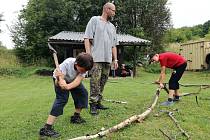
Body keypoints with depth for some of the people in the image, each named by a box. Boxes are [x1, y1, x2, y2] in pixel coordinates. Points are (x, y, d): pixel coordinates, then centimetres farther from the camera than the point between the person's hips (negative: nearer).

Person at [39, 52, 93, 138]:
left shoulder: (84, 67, -30)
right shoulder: (66, 64, -40)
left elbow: (78, 81, -42)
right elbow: (58, 82, -40)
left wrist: (68, 86, -61)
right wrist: (60, 81, -64)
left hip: (73, 80, 5)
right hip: (60, 79, -5)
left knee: (83, 93, -4)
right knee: (62, 98, -23)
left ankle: (76, 117, 17)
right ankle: (46, 128, -26)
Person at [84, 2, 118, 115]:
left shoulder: (112, 26, 22)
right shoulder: (94, 20, 4)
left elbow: (113, 45, 22)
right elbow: (87, 38, -4)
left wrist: (115, 59, 14)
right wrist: (88, 54, -13)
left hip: (107, 59, 6)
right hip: (96, 58, -6)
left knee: (102, 82, 7)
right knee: (95, 82, -8)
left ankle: (98, 102, 16)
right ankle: (93, 104, -1)